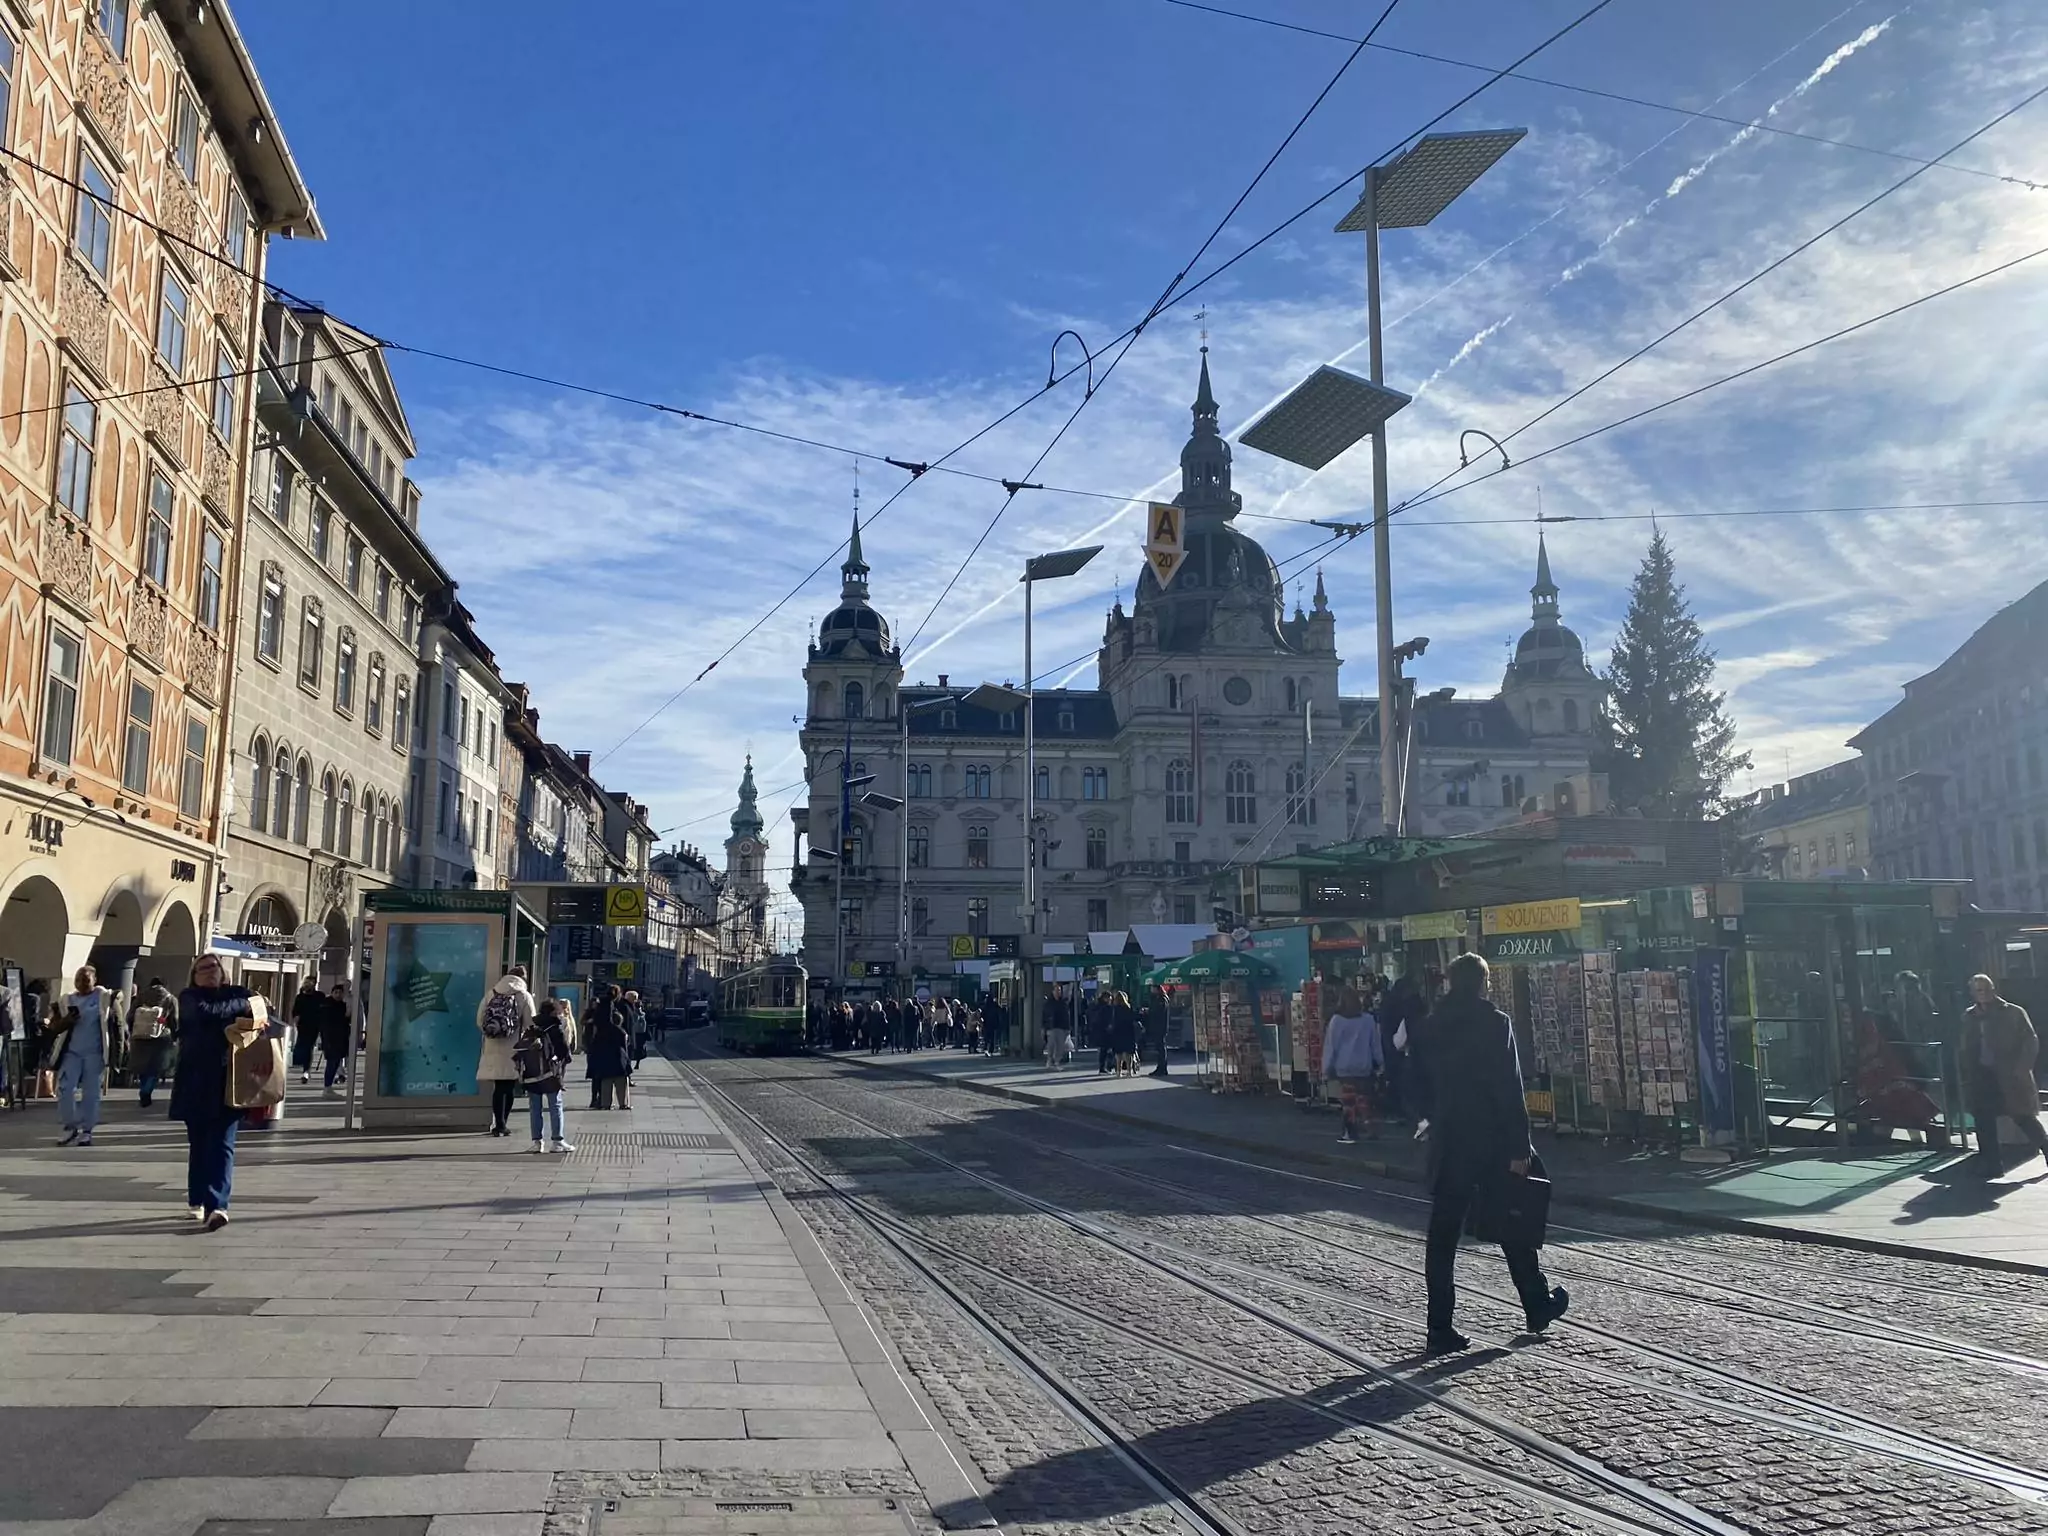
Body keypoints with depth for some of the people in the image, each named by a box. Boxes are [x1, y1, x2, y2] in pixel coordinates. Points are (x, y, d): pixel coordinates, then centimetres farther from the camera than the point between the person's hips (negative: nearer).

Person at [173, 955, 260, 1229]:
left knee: (222, 1145, -8)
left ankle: (216, 1205, -15)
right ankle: (197, 1201, 25)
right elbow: (206, 1012, -17)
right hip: (197, 1086, 0)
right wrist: (243, 1006, -9)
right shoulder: (189, 998, 2)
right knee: (199, 1145, 11)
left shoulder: (239, 995, 9)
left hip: (228, 1085, 0)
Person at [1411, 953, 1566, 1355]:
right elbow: (1510, 1090, -13)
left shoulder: (1429, 1028, 4)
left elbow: (1423, 1089, 9)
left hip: (1446, 1146, 3)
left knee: (1442, 1236, 4)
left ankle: (1440, 1328, 2)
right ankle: (1537, 1306, 30)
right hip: (1491, 1144, -3)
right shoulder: (1495, 1024, -10)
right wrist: (1519, 1148, -11)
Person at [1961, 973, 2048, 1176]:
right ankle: (1992, 1164, 8)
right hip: (1982, 1075, 4)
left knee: (2024, 1118, 1)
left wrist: (2022, 1068, -15)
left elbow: (2031, 1041, -5)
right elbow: (1967, 1048, 13)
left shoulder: (2014, 1012, -2)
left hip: (2010, 1075, -4)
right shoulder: (1969, 1016, 9)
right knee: (1984, 1121, 1)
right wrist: (1967, 1074, 4)